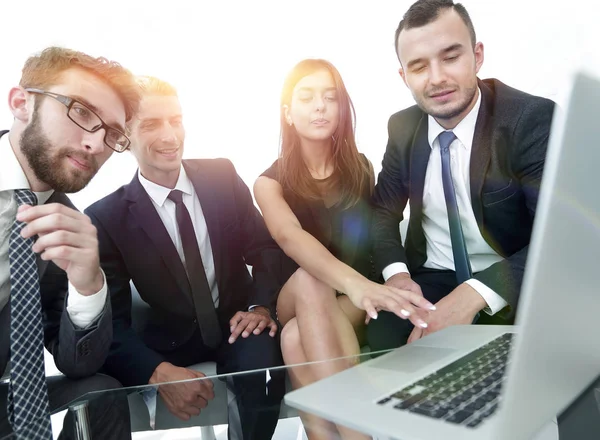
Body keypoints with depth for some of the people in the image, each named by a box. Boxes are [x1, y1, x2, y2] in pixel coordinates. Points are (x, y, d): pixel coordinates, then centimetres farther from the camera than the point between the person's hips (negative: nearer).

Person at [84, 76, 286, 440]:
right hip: (168, 341, -1)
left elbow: (266, 246, 2)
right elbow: (111, 319, -11)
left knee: (262, 359, -30)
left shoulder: (222, 176, -3)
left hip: (236, 324, 2)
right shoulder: (106, 217, -8)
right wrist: (158, 371, -29)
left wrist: (263, 305, -17)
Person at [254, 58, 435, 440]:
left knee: (297, 338, -33)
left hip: (354, 306, 0)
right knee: (309, 280, -36)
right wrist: (353, 283, -48)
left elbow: (377, 237, 5)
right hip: (298, 305, 0)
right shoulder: (271, 182, -5)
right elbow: (290, 237, -28)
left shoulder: (360, 168, 3)